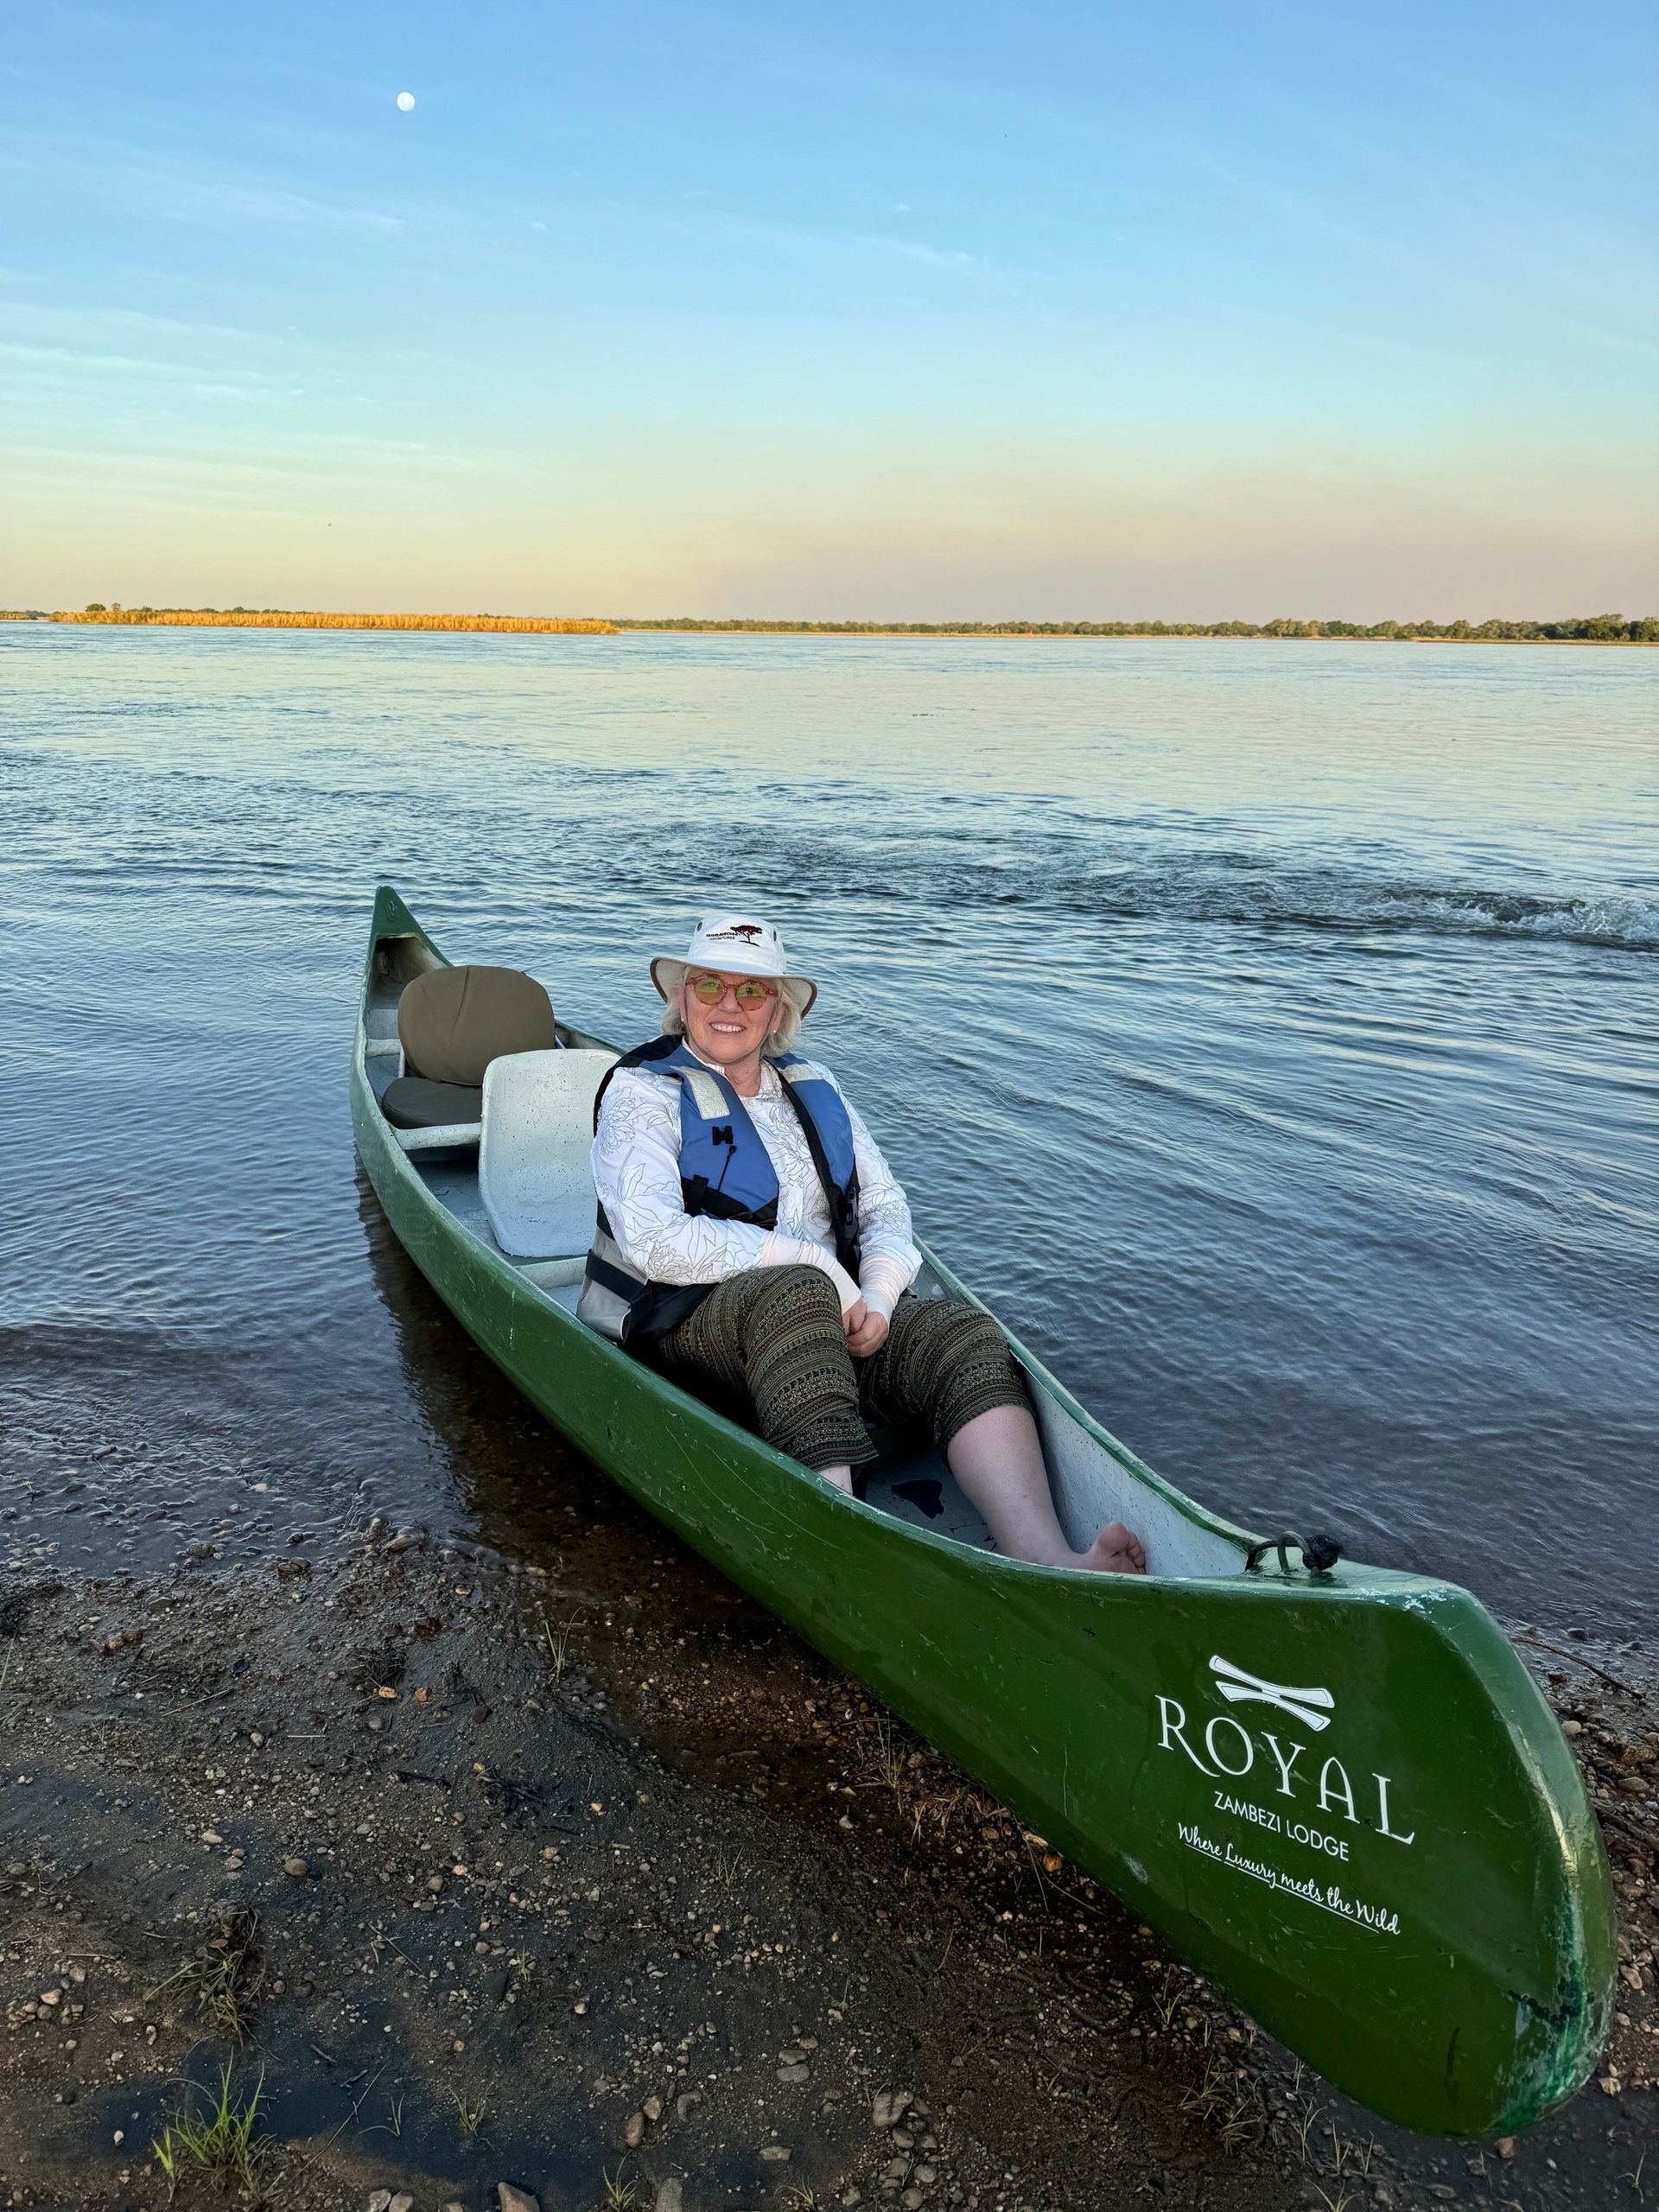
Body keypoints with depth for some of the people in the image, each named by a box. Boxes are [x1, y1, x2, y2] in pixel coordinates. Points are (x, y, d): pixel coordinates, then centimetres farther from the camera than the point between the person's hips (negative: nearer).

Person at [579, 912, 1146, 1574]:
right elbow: (653, 1239, -15)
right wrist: (815, 1263, -18)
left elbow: (884, 1203, 14)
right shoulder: (643, 1091, 0)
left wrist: (877, 1295, -9)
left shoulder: (812, 1088, 18)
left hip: (832, 1310, 5)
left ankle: (1040, 1555, -43)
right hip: (686, 1322, -5)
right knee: (796, 1292, -38)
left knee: (967, 1334, -21)